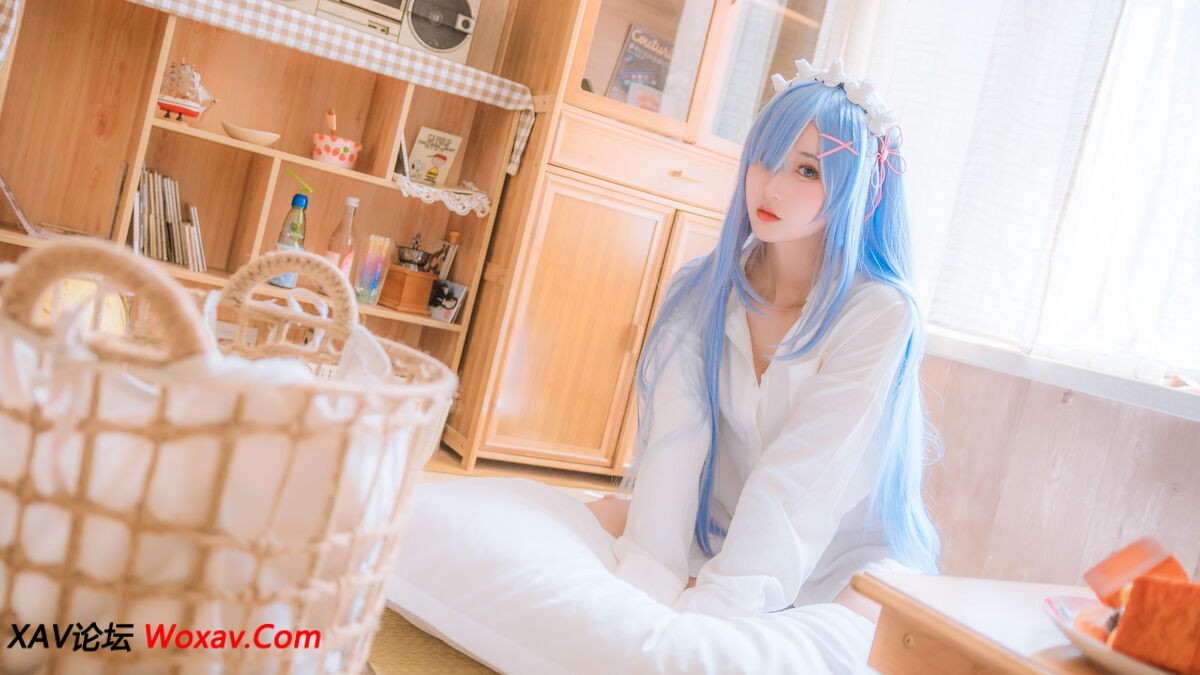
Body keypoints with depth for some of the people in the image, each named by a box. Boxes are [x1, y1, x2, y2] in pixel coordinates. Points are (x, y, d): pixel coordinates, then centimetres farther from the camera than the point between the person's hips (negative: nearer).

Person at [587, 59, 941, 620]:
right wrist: (649, 579, -31)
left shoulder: (882, 315, -19)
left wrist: (708, 606, -36)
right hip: (715, 532, 3)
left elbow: (801, 480, -27)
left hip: (840, 559, -2)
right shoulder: (701, 291, -6)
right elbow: (674, 440, -18)